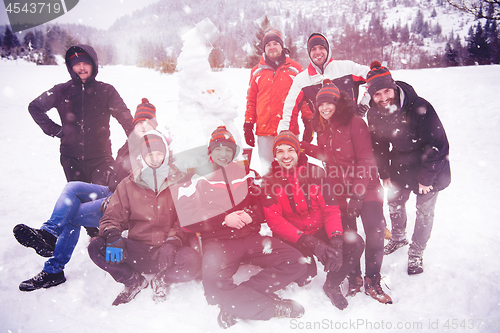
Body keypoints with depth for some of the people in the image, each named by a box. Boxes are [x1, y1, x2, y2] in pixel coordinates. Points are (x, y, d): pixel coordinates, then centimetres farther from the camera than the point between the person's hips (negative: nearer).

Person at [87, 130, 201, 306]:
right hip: (137, 252, 2)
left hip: (168, 253, -2)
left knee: (192, 261, -33)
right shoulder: (128, 184, 9)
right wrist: (113, 236, -16)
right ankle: (134, 281, 3)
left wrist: (172, 243, -20)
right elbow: (113, 217, 8)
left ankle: (162, 281, 2)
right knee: (96, 247, -21)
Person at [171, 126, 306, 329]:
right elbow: (187, 217, -3)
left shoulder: (245, 173, 18)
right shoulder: (196, 177, 8)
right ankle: (274, 308, -17)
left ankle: (237, 304, -17)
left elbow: (264, 205, 16)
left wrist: (251, 214, -8)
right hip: (217, 240, -3)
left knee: (295, 261, -17)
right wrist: (224, 219, -13)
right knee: (214, 283, -34)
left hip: (250, 236, 4)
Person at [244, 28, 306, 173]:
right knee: (267, 169, 7)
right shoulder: (257, 71, 11)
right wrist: (248, 124, 9)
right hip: (264, 131, 2)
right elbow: (251, 100, 13)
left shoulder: (295, 69, 6)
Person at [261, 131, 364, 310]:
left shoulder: (315, 172, -3)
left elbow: (331, 209, -5)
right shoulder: (270, 181, -7)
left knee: (354, 243, -22)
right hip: (292, 239, -2)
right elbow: (275, 221, -15)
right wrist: (310, 242, -26)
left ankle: (332, 285, 6)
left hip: (320, 231, 3)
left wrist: (336, 240, -24)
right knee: (304, 273, -29)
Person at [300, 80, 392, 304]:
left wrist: (358, 192, -18)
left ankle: (372, 281, 6)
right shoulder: (322, 128, 9)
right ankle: (354, 279, 27)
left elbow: (366, 160, -13)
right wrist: (301, 146, 15)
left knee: (375, 231, -13)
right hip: (340, 191, 5)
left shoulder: (354, 123, -10)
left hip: (365, 188, -4)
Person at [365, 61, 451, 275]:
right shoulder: (374, 114, -13)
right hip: (401, 167, 5)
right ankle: (398, 238, 44)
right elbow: (379, 146, 2)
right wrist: (385, 174, -1)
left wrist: (426, 178, -20)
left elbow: (437, 144, -23)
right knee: (394, 203, 17)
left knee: (424, 211, 5)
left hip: (430, 168, -5)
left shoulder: (419, 107, -29)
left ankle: (416, 253, 25)